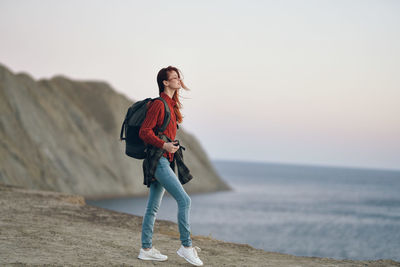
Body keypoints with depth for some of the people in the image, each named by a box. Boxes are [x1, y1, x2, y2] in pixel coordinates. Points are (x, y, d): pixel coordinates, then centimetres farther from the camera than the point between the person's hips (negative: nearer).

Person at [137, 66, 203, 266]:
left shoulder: (171, 105, 17)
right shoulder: (158, 104, -11)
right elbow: (144, 132, -16)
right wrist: (164, 145, -20)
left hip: (164, 161, 10)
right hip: (158, 160, -10)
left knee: (153, 207, 10)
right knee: (184, 200, -11)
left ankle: (146, 249, 14)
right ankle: (186, 246, -6)